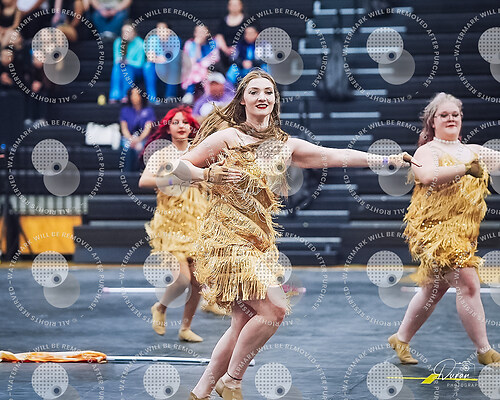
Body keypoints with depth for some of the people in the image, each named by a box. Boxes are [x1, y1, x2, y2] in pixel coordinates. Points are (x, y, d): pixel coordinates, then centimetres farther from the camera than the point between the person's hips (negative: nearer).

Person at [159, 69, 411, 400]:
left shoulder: (285, 145, 12)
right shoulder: (228, 137, -4)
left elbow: (335, 156, 10)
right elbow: (180, 166, -2)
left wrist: (383, 160, 4)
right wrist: (210, 175, -20)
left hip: (260, 241, 6)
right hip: (227, 237, -6)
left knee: (245, 322, 4)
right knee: (274, 309, -15)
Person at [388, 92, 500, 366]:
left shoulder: (473, 151, 13)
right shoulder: (427, 152, -5)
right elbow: (429, 176, -26)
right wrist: (465, 168, -35)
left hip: (463, 231, 7)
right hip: (436, 228, -7)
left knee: (434, 290, 16)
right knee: (468, 284, -17)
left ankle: (401, 339, 33)